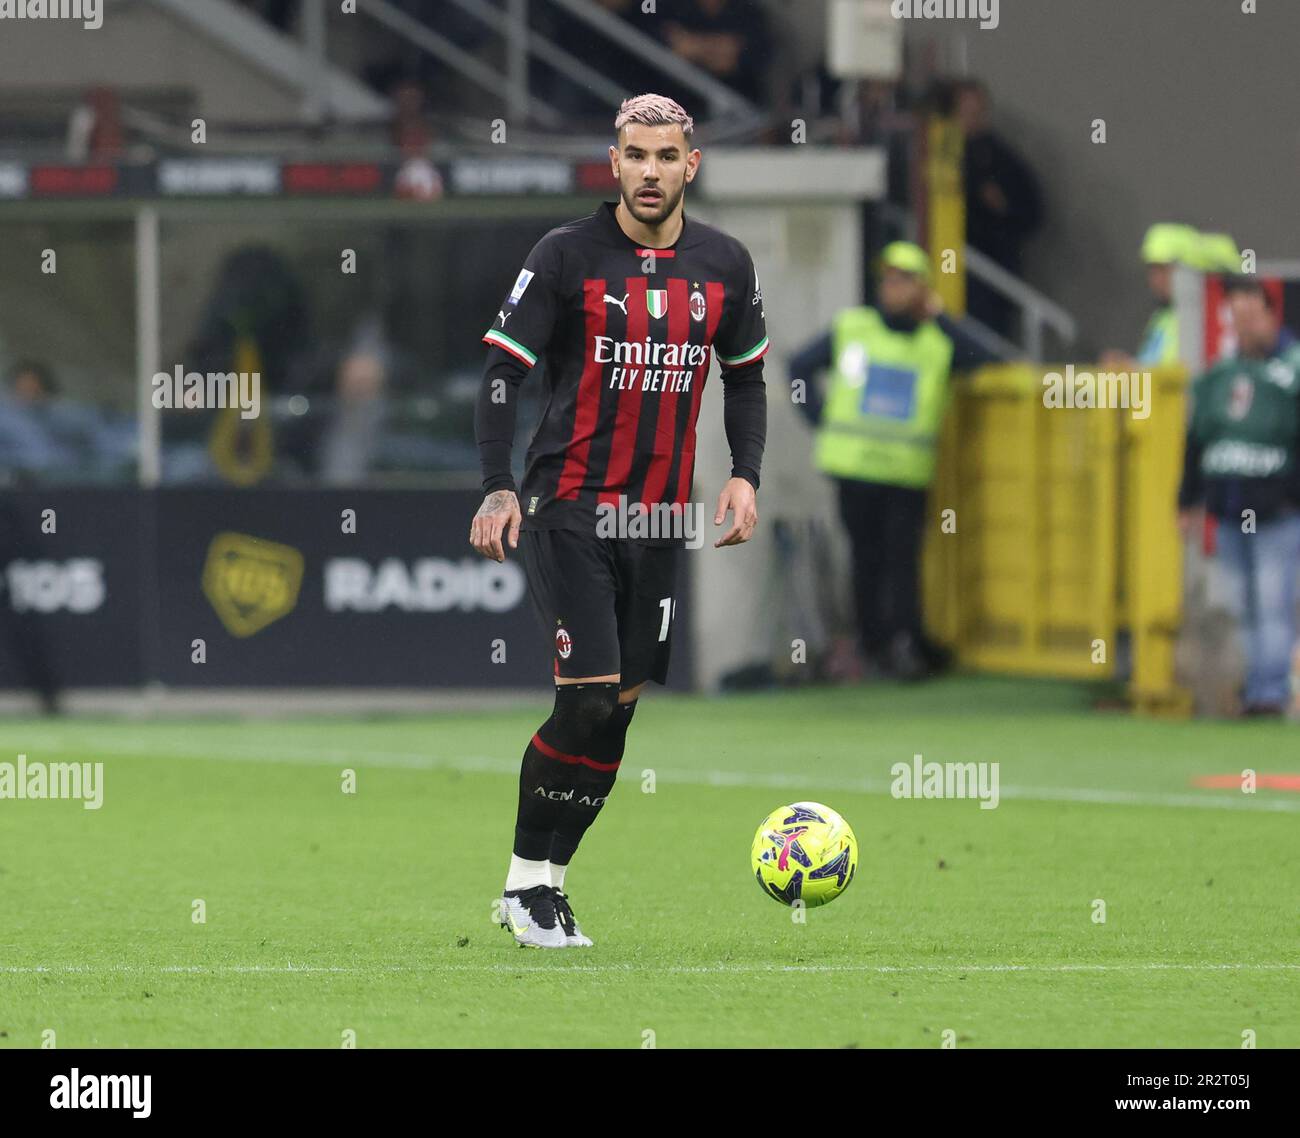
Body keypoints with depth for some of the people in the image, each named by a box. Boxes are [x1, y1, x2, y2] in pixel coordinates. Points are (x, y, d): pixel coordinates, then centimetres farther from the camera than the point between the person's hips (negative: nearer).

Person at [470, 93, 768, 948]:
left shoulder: (725, 266, 6)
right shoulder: (567, 257, -7)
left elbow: (747, 375, 19)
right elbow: (504, 371, -6)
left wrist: (746, 475, 4)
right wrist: (497, 487, -17)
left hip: (659, 519, 5)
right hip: (567, 508, -5)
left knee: (623, 703, 4)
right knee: (590, 697, -14)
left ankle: (550, 877, 15)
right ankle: (526, 879, 0)